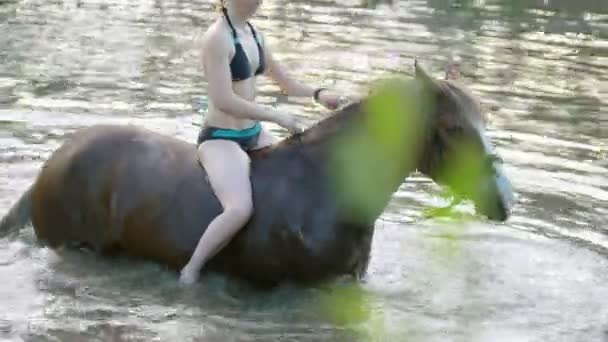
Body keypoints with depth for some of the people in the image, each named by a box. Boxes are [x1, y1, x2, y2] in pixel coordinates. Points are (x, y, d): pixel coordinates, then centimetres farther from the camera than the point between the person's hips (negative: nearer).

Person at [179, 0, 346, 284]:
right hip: (220, 139, -9)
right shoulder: (217, 38, -19)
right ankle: (190, 273, -14)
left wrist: (317, 94, -1)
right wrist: (278, 117, -21)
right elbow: (224, 100, -25)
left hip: (253, 135, 9)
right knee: (241, 209, -29)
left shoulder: (254, 35, 7)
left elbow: (284, 81, 18)